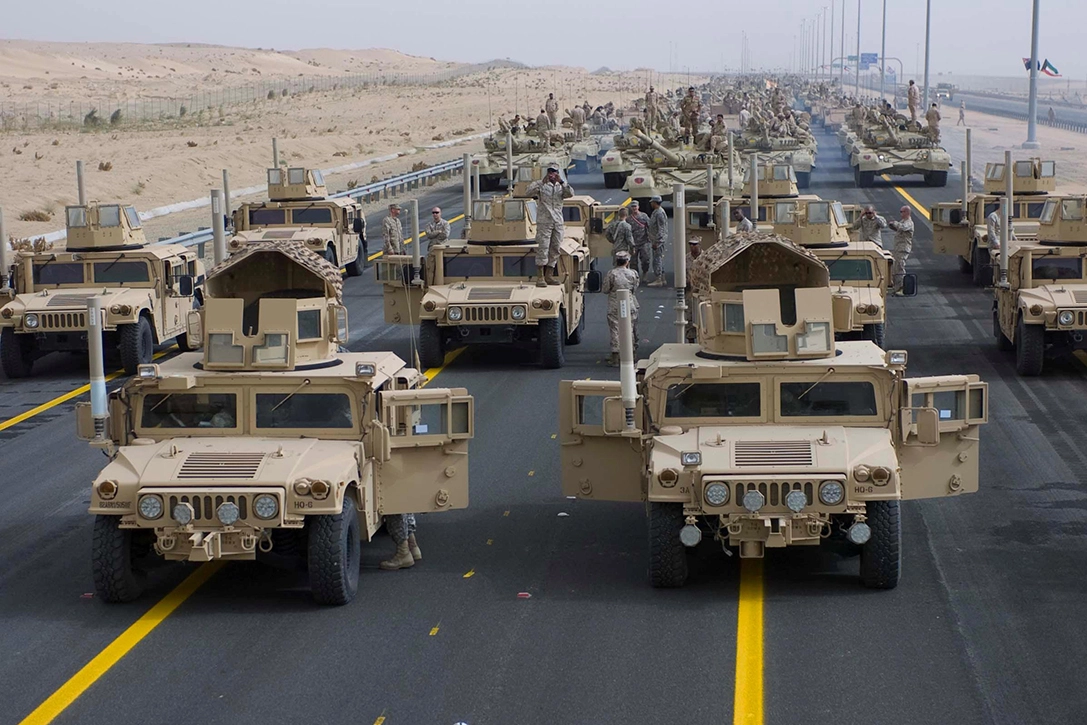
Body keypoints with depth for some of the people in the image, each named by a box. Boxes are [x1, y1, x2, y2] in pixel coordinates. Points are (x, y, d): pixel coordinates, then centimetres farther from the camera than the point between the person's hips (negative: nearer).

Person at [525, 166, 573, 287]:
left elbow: (570, 194, -7)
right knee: (542, 249, -9)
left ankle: (549, 276, 15)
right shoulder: (541, 185, 2)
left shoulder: (561, 187, 12)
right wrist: (541, 182, -21)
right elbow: (528, 192, -13)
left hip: (558, 223, 4)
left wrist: (561, 182, -18)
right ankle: (540, 277, -9)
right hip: (544, 222, -4)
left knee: (555, 250, 7)